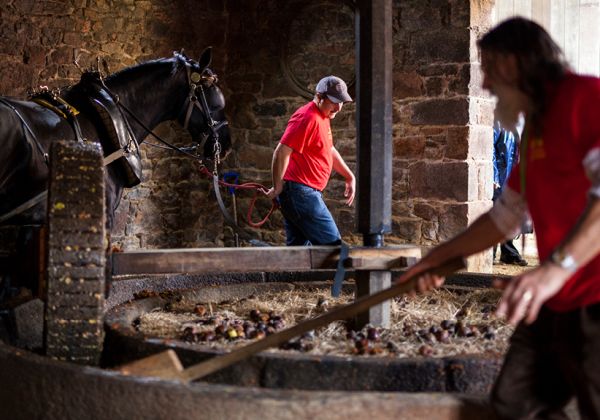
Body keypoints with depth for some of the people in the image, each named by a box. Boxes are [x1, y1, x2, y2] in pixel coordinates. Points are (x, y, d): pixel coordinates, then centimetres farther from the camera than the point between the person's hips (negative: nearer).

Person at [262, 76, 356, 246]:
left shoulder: (322, 117, 18)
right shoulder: (308, 118, -16)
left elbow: (329, 150, 30)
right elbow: (281, 152, -21)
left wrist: (350, 177, 24)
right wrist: (278, 188, -15)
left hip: (303, 192, 11)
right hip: (300, 192, -11)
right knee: (332, 243, -10)